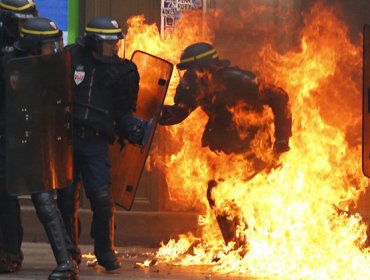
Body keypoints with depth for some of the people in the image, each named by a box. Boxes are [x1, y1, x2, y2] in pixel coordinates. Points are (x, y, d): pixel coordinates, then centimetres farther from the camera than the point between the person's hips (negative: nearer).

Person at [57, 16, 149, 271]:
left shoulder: (120, 71, 5)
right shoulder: (70, 58, 0)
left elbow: (123, 112, 9)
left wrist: (135, 129, -9)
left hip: (96, 142, 0)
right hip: (66, 137, 0)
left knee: (102, 197, -10)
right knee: (67, 198, 3)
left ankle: (105, 251, 8)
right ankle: (69, 252, 20)